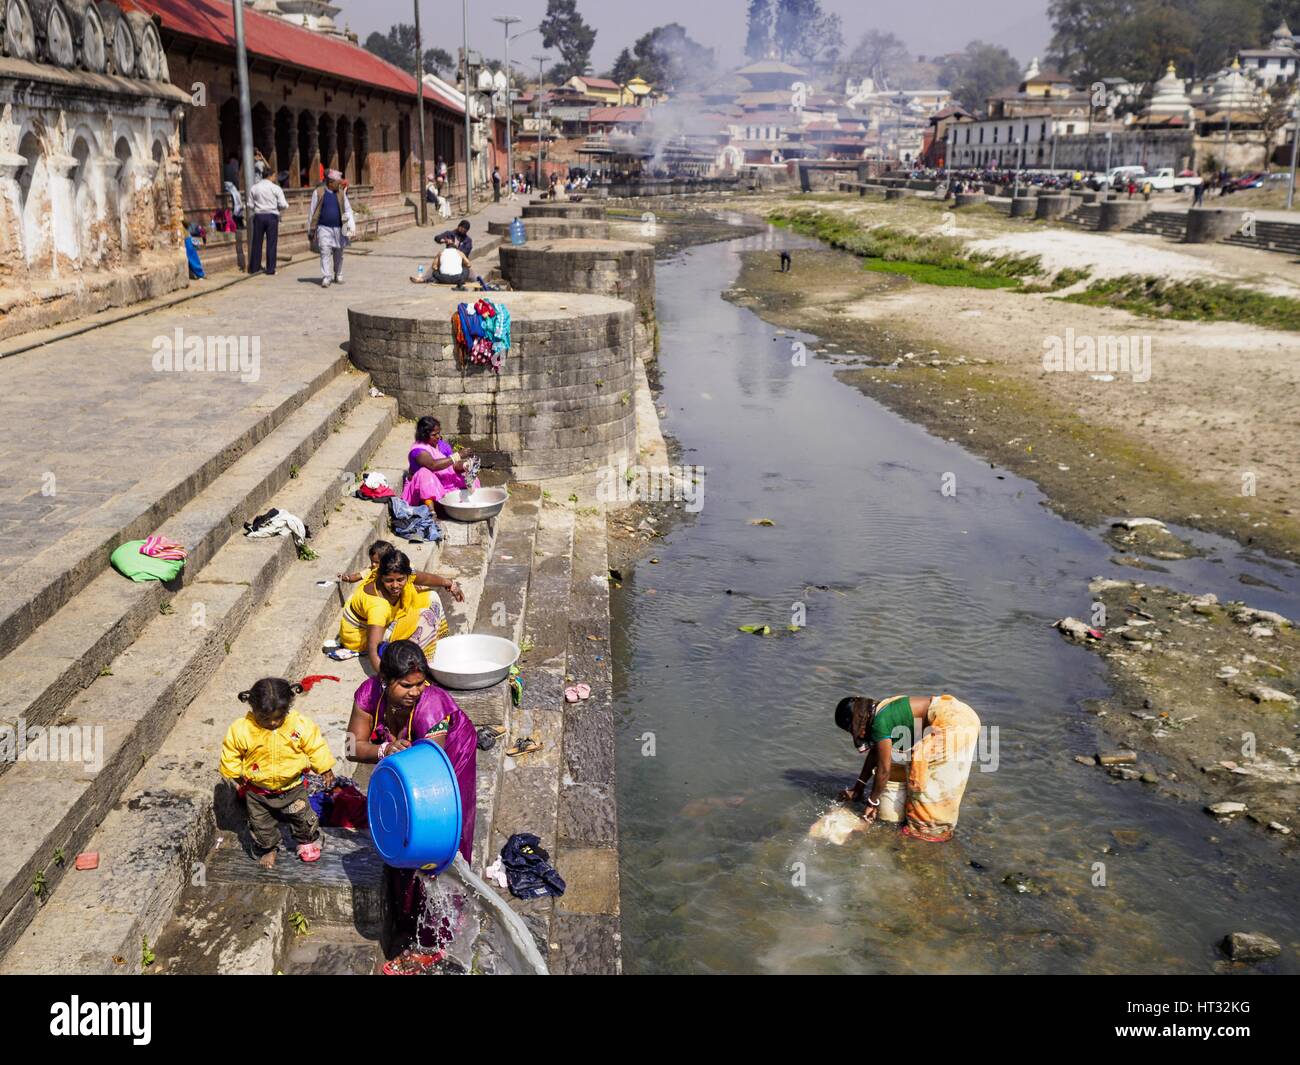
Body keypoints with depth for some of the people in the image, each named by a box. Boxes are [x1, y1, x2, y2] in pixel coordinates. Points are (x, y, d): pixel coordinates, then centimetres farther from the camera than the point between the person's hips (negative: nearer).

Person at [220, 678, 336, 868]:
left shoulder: (300, 725, -23)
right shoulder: (241, 730, -24)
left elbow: (316, 747, -9)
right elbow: (230, 756, -8)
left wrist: (325, 769, -2)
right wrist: (238, 776, 1)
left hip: (292, 786, 0)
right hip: (258, 790, 0)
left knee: (302, 817, 16)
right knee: (261, 824, 18)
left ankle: (307, 841, 44)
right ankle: (267, 849, 45)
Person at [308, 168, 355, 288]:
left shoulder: (341, 193, 6)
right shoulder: (318, 192, -2)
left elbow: (348, 210, 7)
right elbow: (313, 212, 2)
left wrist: (352, 226, -3)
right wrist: (311, 230, 2)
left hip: (338, 228, 3)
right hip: (324, 228, -3)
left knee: (338, 254, 11)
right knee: (325, 252, -10)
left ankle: (338, 276, 26)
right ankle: (326, 278, -12)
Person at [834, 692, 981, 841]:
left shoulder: (880, 723, -16)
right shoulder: (879, 714, 11)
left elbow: (884, 769, -9)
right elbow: (874, 754, 23)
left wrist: (872, 802, 3)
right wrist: (859, 786, 31)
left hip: (953, 722, -9)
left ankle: (934, 829, 11)